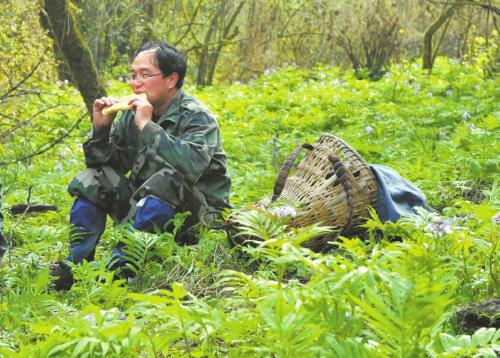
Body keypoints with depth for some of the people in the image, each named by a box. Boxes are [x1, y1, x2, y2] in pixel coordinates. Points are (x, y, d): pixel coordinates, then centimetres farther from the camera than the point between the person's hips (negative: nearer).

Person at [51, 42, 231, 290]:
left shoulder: (197, 118, -13)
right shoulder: (132, 114, 5)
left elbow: (192, 164, -34)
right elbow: (101, 161, 9)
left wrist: (147, 126, -31)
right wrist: (100, 128, -10)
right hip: (143, 206, 7)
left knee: (168, 179, -35)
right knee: (91, 181, -4)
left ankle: (121, 266, -35)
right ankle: (76, 264, -14)